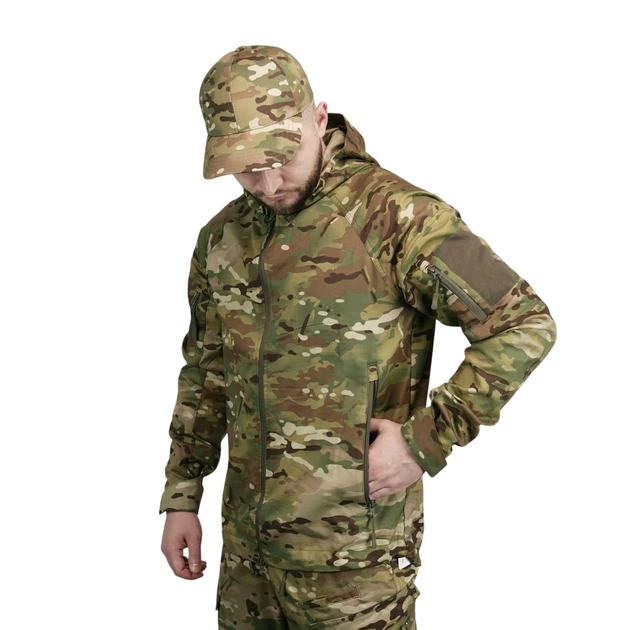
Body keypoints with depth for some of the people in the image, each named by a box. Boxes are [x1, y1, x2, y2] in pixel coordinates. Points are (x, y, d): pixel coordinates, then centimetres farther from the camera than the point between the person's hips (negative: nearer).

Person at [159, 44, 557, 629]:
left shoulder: (395, 215, -15)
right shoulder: (223, 237, 5)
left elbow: (525, 324, -16)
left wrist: (428, 440, -18)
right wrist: (180, 498, 14)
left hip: (351, 544, -6)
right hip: (247, 533, 6)